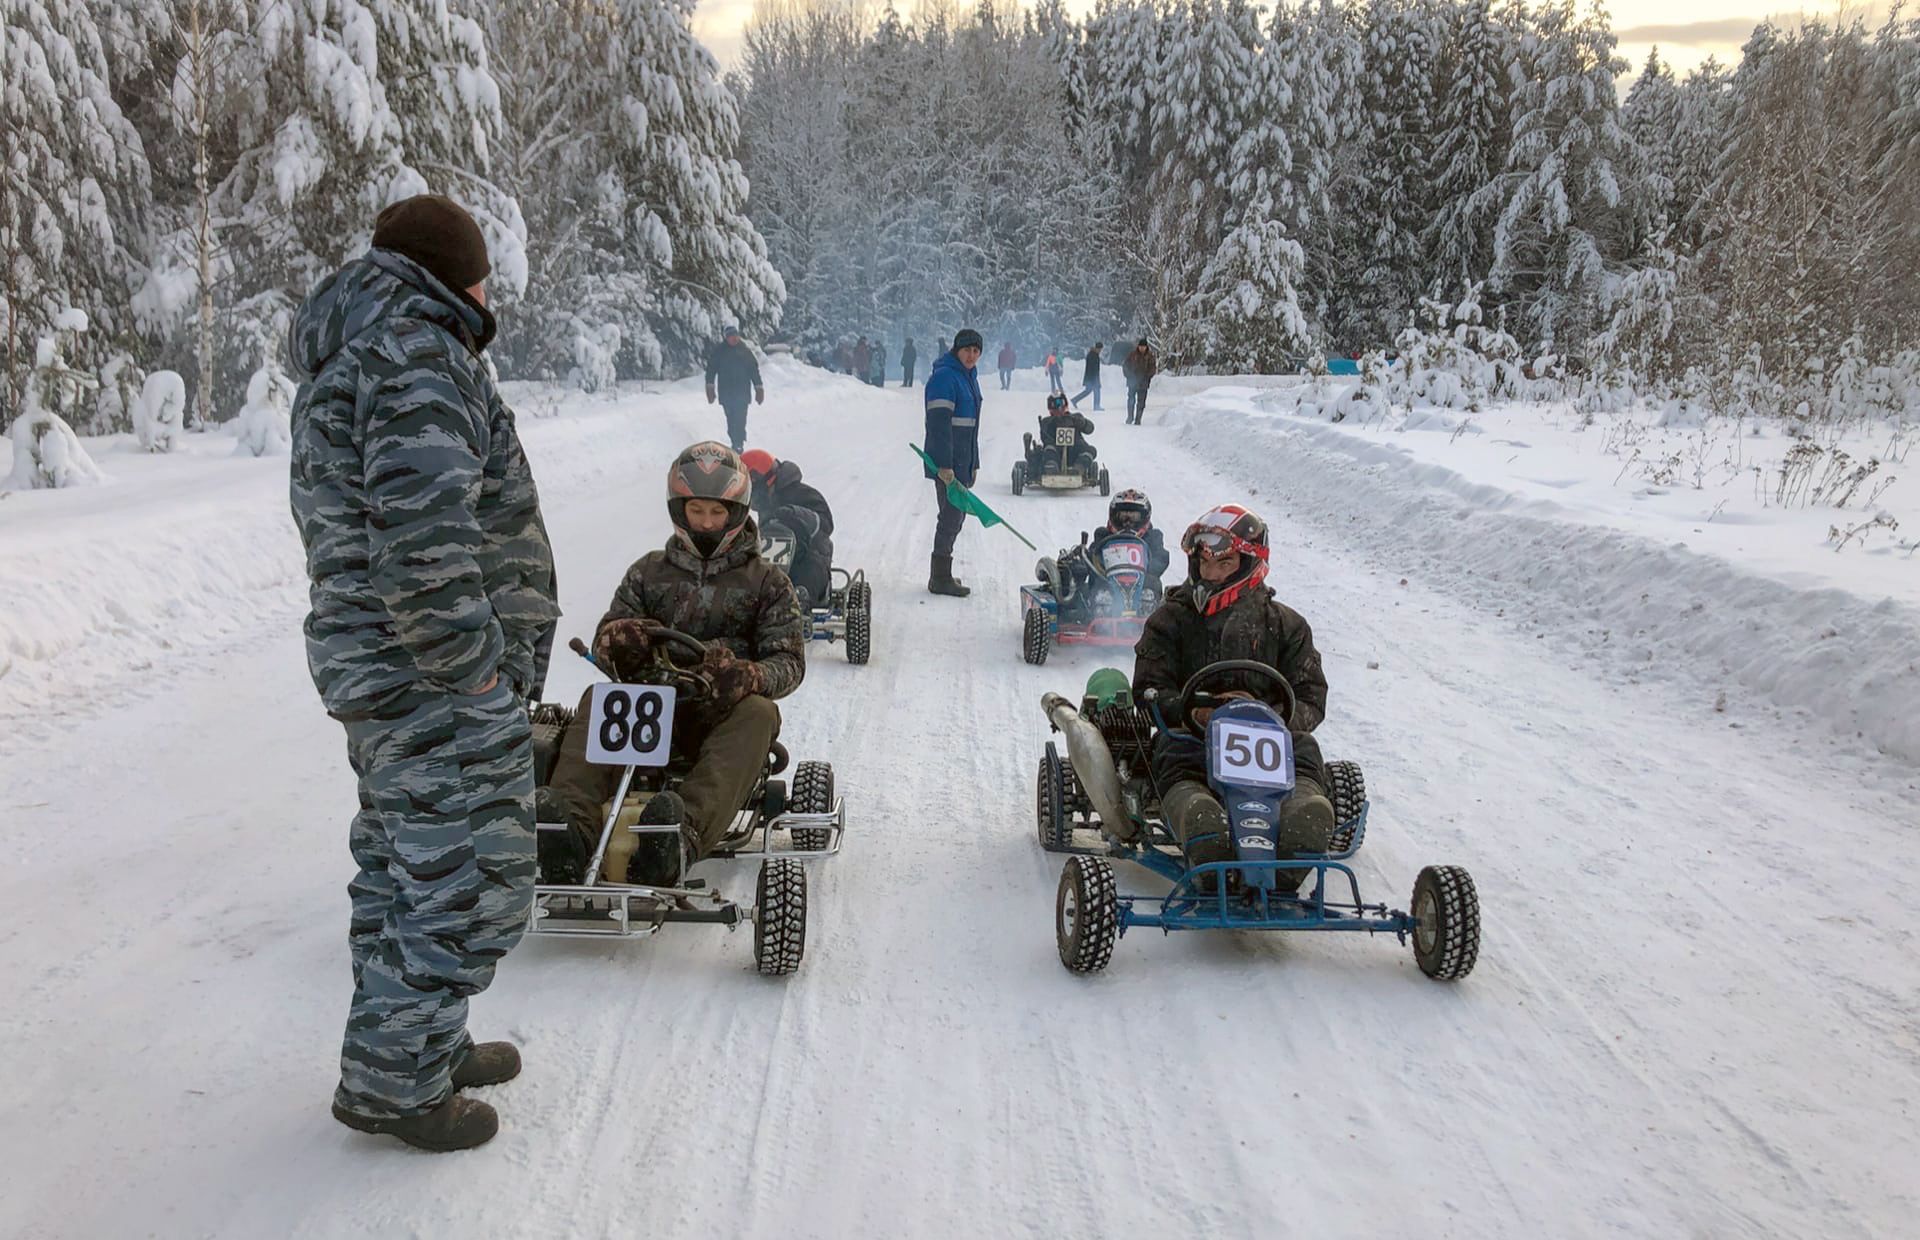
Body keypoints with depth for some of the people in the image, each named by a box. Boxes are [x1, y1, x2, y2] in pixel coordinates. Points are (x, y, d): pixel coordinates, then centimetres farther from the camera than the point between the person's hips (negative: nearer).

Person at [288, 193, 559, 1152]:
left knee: (402, 861, 19)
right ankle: (394, 1080, 6)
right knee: (468, 879, -3)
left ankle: (419, 1046, 31)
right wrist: (470, 661, -20)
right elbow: (422, 533, -27)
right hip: (440, 681, -11)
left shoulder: (336, 368, 17)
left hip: (366, 666, 11)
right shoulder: (418, 355, -17)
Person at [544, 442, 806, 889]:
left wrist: (750, 676, -22)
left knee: (759, 713, -35)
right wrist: (619, 642, -17)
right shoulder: (649, 572, 18)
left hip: (723, 713, -2)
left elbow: (789, 660, 3)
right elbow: (605, 641, 11)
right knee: (597, 698, -27)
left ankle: (686, 833, -60)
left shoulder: (766, 581, 12)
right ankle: (571, 828, -53)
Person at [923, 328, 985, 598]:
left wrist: (974, 463, 21)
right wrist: (944, 465, -25)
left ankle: (941, 574, 22)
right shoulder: (944, 376, -14)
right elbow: (939, 424, -20)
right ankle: (940, 578, -3)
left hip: (962, 462, 10)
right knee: (952, 515, -8)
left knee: (956, 515, 13)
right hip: (946, 462, -10)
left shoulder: (970, 377, 17)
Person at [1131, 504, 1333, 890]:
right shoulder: (1170, 620, 16)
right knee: (1177, 759, -39)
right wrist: (1200, 710, -15)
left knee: (1302, 749, -35)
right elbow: (1148, 692, 6)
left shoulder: (1285, 624, 18)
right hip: (1190, 732, -1)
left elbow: (1310, 700, 11)